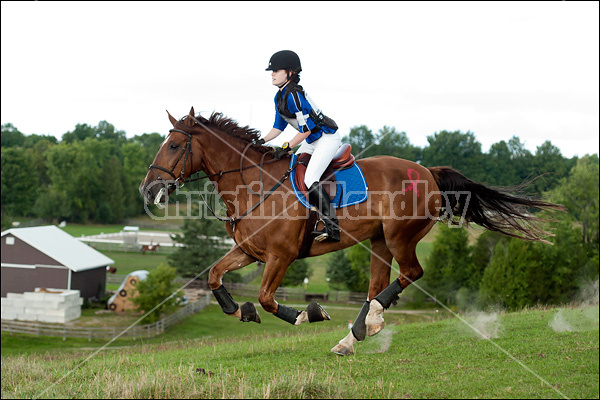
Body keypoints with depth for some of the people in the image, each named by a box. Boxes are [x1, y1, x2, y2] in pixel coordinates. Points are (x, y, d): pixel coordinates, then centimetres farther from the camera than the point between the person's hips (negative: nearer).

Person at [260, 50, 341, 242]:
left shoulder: (294, 95, -23)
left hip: (327, 138, -10)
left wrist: (286, 147, -19)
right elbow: (278, 126, 16)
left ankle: (332, 227, -22)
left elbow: (306, 129, -23)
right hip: (312, 141, 11)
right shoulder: (279, 96, 8)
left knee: (309, 178, -23)